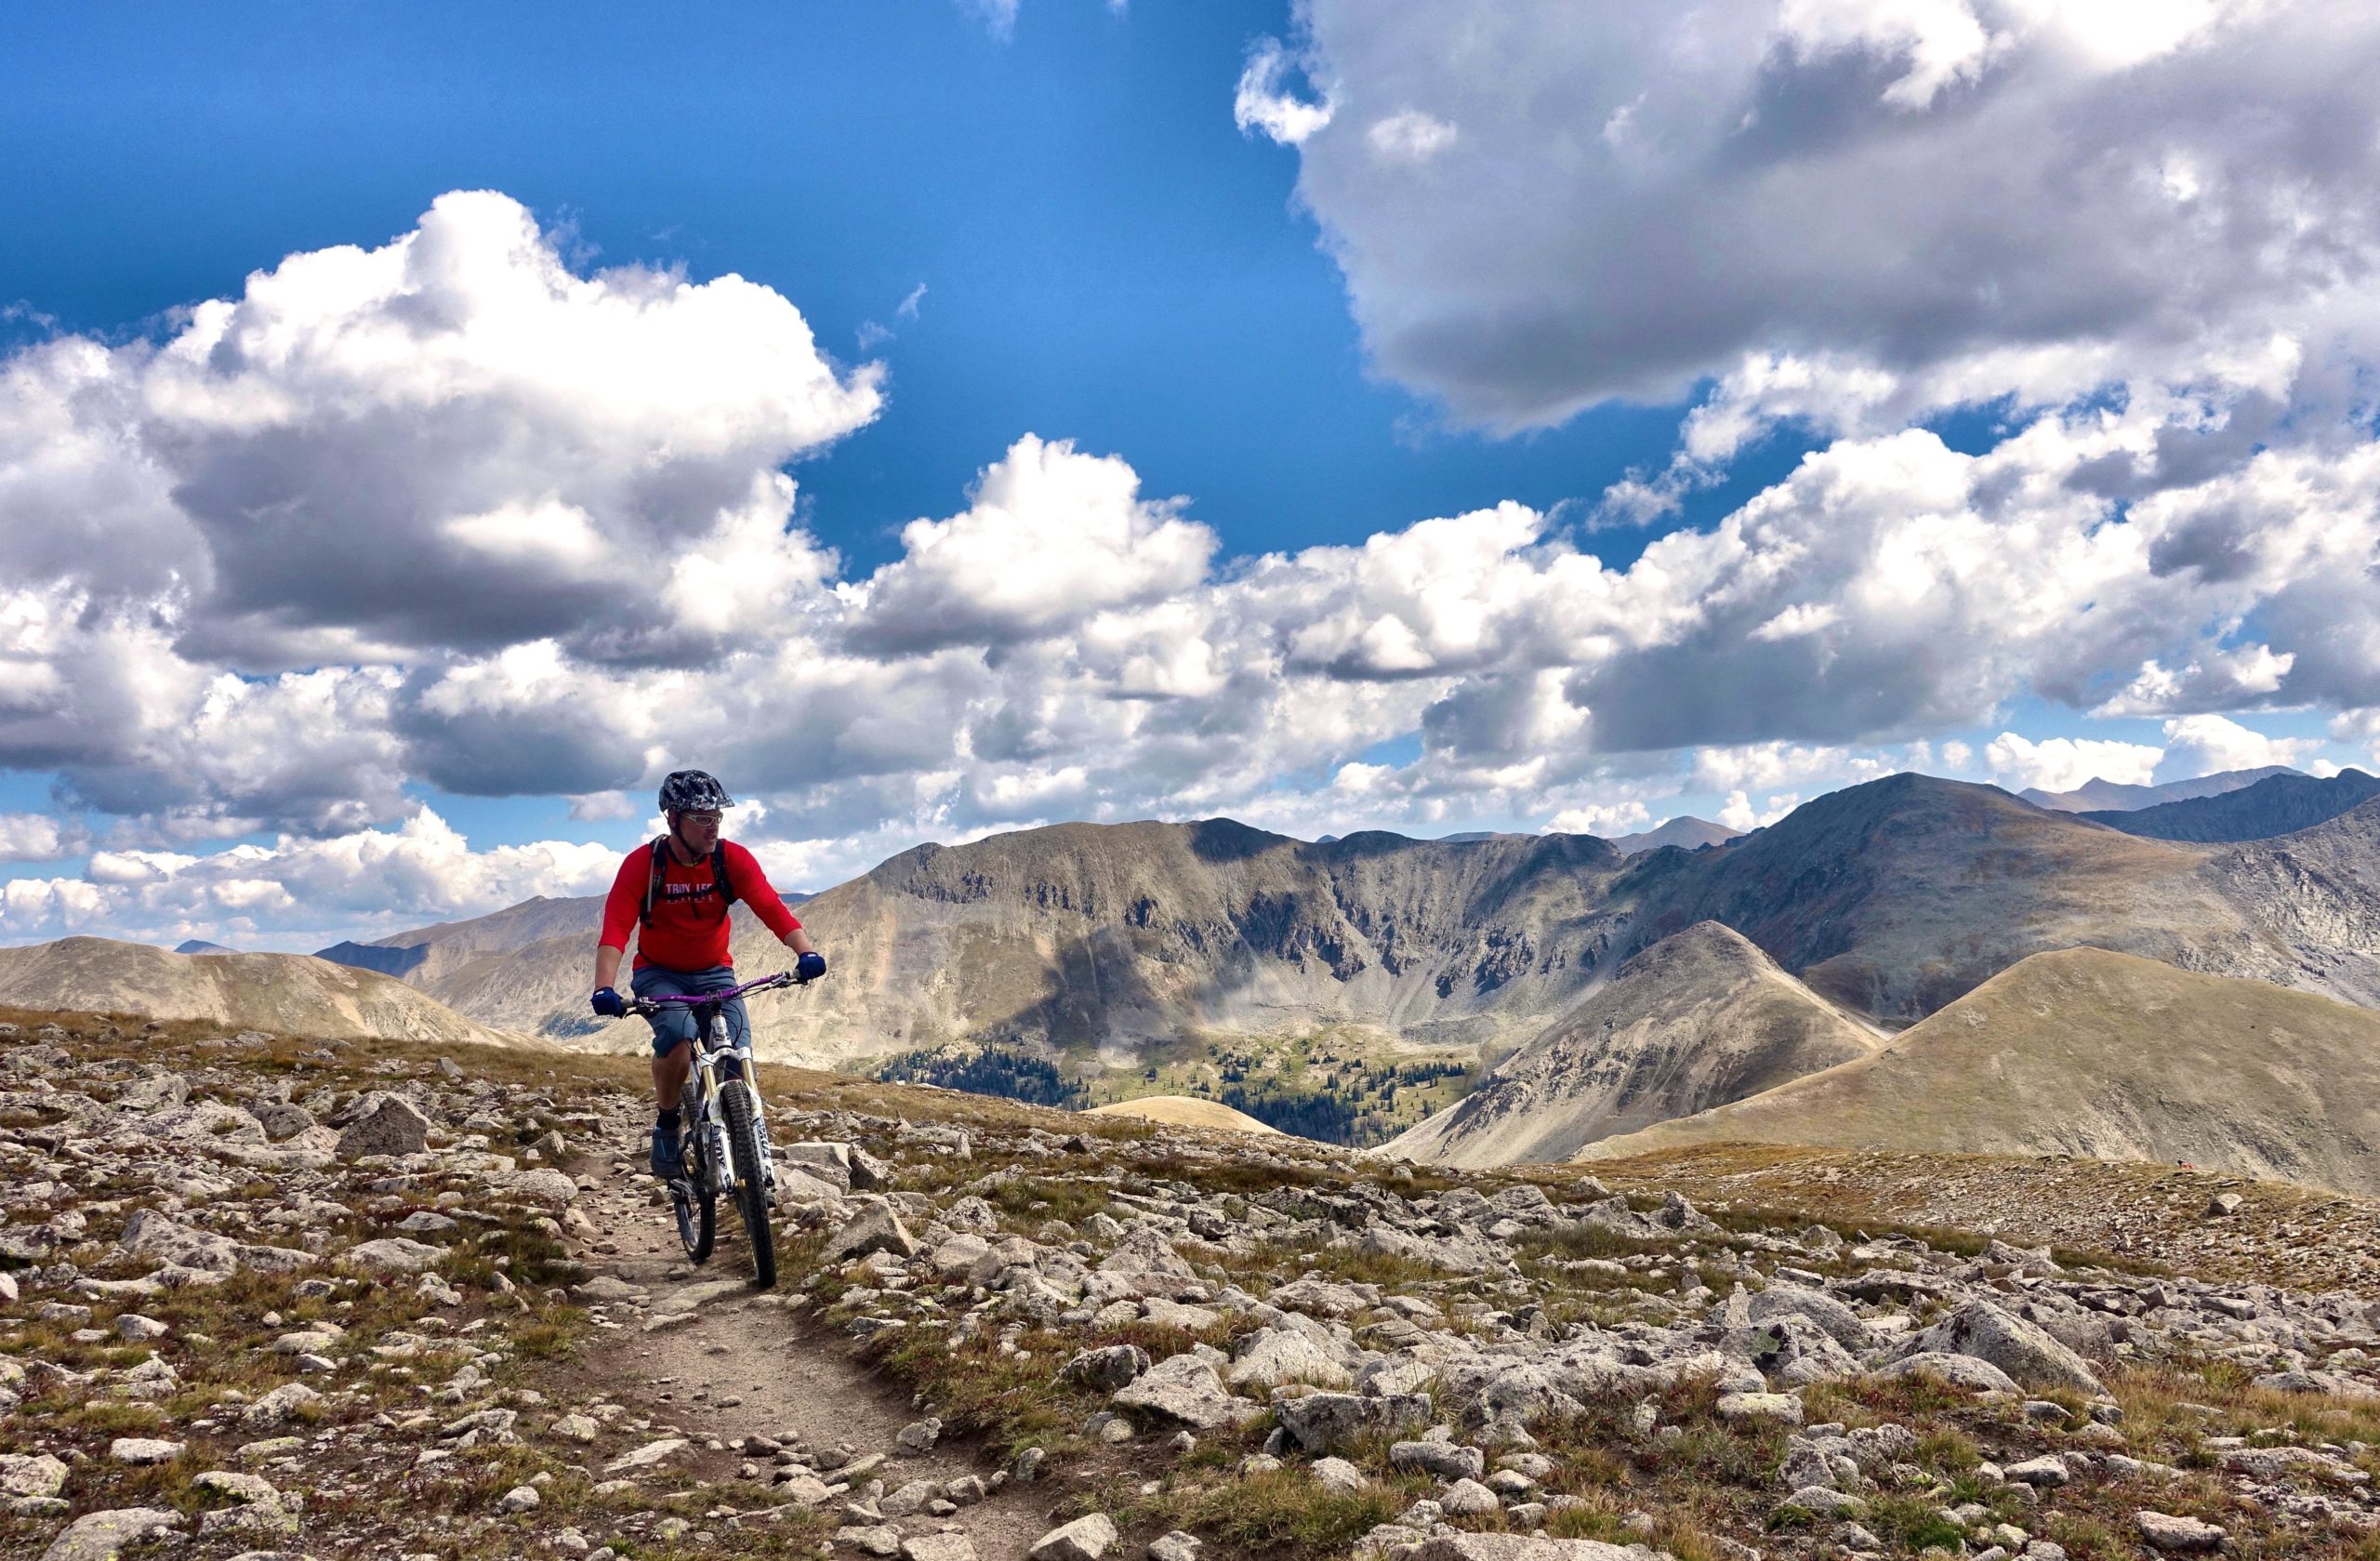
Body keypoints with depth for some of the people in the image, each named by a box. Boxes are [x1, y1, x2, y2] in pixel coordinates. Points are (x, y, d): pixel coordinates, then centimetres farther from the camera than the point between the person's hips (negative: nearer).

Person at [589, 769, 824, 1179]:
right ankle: (666, 1126, -8)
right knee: (679, 1036, -32)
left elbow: (772, 909, -25)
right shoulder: (643, 864, -19)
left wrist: (805, 952, -44)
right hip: (659, 975, -2)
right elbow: (615, 930, -28)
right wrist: (604, 989, -44)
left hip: (714, 973, 2)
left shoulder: (732, 859, -14)